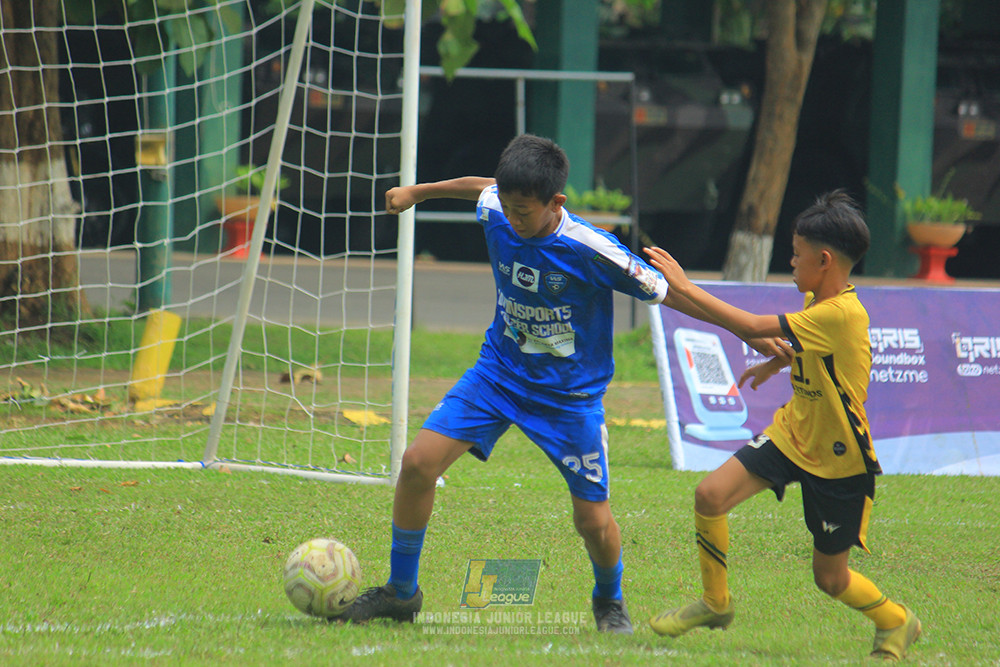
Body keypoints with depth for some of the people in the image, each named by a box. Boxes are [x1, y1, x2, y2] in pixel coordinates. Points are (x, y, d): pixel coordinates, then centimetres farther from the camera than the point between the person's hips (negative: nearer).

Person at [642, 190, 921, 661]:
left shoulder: (841, 314, -29)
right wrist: (774, 363, 19)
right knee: (710, 495, -13)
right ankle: (715, 604, 6)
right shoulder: (816, 303, -1)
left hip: (838, 460, -7)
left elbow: (752, 327, -33)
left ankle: (897, 623, 34)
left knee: (830, 577, 5)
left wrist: (684, 287, -28)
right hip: (793, 433, 7)